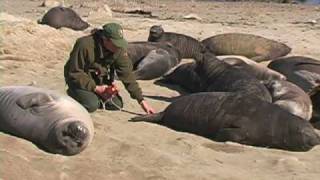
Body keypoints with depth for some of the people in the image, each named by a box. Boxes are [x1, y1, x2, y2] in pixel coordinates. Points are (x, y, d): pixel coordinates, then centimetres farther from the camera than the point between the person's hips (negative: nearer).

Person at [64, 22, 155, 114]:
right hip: (80, 80, -5)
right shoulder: (84, 45, -29)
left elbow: (127, 74, -13)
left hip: (99, 80, 5)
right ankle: (73, 94, 5)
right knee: (92, 105, -27)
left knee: (117, 104, -9)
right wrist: (95, 88, -30)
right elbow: (75, 73, -23)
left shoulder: (119, 49, -14)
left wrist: (141, 100, -18)